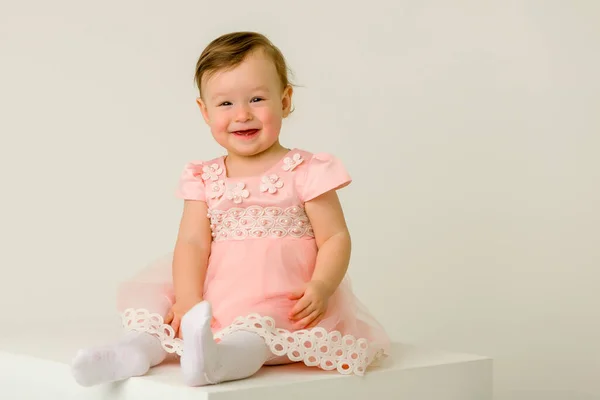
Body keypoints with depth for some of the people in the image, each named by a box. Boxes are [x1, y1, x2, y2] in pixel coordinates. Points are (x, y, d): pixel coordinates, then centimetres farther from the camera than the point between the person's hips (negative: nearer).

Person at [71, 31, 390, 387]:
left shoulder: (306, 172, 1)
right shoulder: (204, 179, 11)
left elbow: (336, 238, -2)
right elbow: (193, 242, 1)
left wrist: (320, 288, -21)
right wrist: (189, 301, -17)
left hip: (284, 300, -5)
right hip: (215, 299, 5)